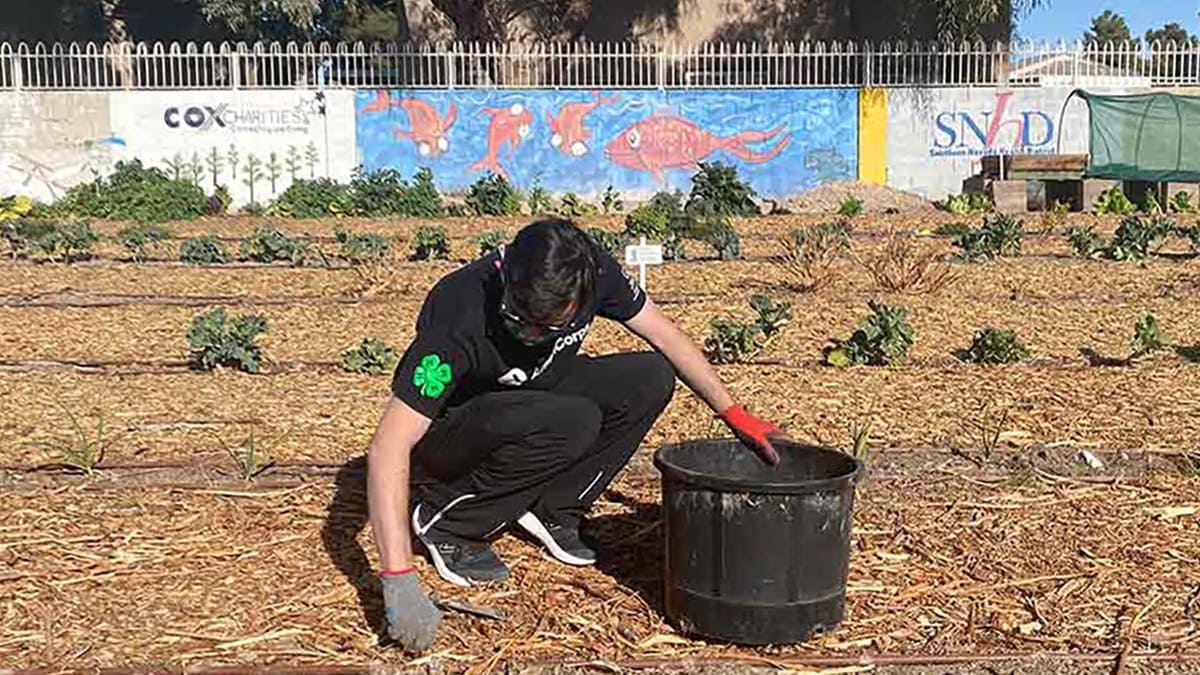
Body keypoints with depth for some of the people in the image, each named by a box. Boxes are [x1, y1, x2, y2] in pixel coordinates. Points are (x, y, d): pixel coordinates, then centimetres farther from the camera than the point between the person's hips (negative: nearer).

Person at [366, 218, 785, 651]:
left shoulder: (591, 272, -22)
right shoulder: (460, 318, -36)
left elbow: (665, 335, -3)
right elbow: (388, 449, -38)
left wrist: (734, 415, -2)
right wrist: (399, 582, -43)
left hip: (536, 396, 6)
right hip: (447, 434, -6)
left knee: (651, 378, -15)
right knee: (572, 422, -34)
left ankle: (551, 509, -4)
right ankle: (446, 521, -13)